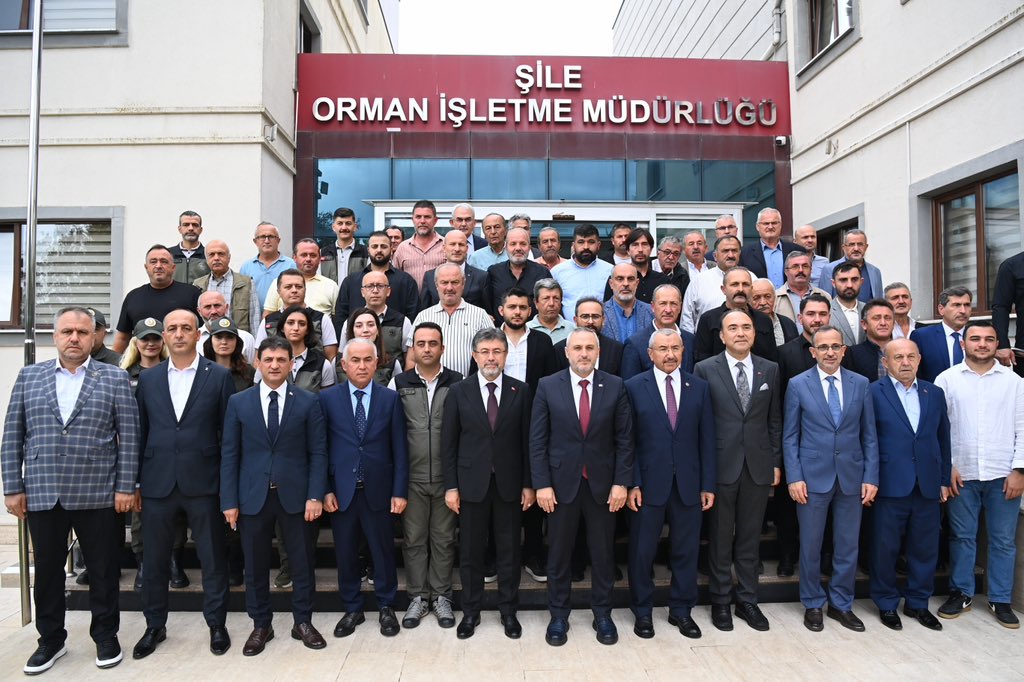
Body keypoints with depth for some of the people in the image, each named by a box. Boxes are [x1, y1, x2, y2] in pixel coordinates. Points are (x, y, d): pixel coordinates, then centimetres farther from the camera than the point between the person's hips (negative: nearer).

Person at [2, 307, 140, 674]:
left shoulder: (115, 378, 0)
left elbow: (129, 436, -3)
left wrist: (125, 487, -8)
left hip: (98, 494, -2)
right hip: (41, 495, 2)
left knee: (103, 570, 8)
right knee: (47, 571, 14)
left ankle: (105, 635, 26)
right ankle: (51, 638, 31)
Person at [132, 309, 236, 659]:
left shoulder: (219, 376, -1)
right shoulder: (148, 378, 8)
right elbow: (140, 432, 9)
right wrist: (135, 481, 6)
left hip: (203, 482, -2)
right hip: (157, 482, 3)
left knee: (213, 558, 7)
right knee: (154, 560, 12)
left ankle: (216, 624, 24)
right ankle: (155, 626, 30)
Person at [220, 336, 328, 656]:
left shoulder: (308, 402, 0)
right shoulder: (238, 402, 3)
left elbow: (318, 453, -2)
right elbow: (229, 455, 2)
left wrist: (315, 496, -9)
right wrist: (229, 500, -3)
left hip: (295, 495, -1)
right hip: (252, 496, 1)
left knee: (302, 561, 9)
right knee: (255, 564, 11)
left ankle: (303, 622, 25)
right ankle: (261, 625, 28)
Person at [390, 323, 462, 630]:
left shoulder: (458, 383, -1)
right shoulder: (398, 384, 1)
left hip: (447, 477, 0)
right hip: (411, 478, 1)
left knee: (443, 538, 10)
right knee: (413, 539, 9)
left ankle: (441, 596, 24)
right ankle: (418, 597, 24)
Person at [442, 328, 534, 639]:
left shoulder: (520, 391, 0)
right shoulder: (459, 392, -1)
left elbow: (527, 440, 0)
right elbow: (449, 443, 0)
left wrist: (528, 484, -2)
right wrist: (451, 486, -4)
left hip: (509, 484, 0)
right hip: (472, 483, 0)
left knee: (509, 550, 11)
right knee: (470, 551, 10)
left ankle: (508, 610, 28)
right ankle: (471, 611, 27)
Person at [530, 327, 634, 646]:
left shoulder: (615, 387, -1)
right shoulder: (548, 386, -3)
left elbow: (624, 438, -1)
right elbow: (537, 440, -4)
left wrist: (621, 482, -6)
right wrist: (541, 484, -9)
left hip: (602, 483, 1)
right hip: (562, 482, 0)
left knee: (602, 552, 12)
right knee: (559, 553, 11)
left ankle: (602, 614, 30)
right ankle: (558, 616, 28)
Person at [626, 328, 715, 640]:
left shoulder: (699, 388, 5)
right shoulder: (634, 387, -2)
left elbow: (706, 439, 4)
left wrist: (708, 484, 1)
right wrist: (632, 483, -9)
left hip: (688, 484, 2)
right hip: (648, 484, -2)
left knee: (686, 551, 12)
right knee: (642, 552, 8)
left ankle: (681, 610, 30)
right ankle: (642, 611, 27)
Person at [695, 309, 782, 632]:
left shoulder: (770, 370, 6)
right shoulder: (705, 369, -3)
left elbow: (774, 421, 9)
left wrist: (776, 463, 5)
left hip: (758, 466, 3)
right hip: (720, 465, -2)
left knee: (750, 537, 12)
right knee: (720, 538, 8)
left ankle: (748, 600, 26)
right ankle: (720, 600, 23)